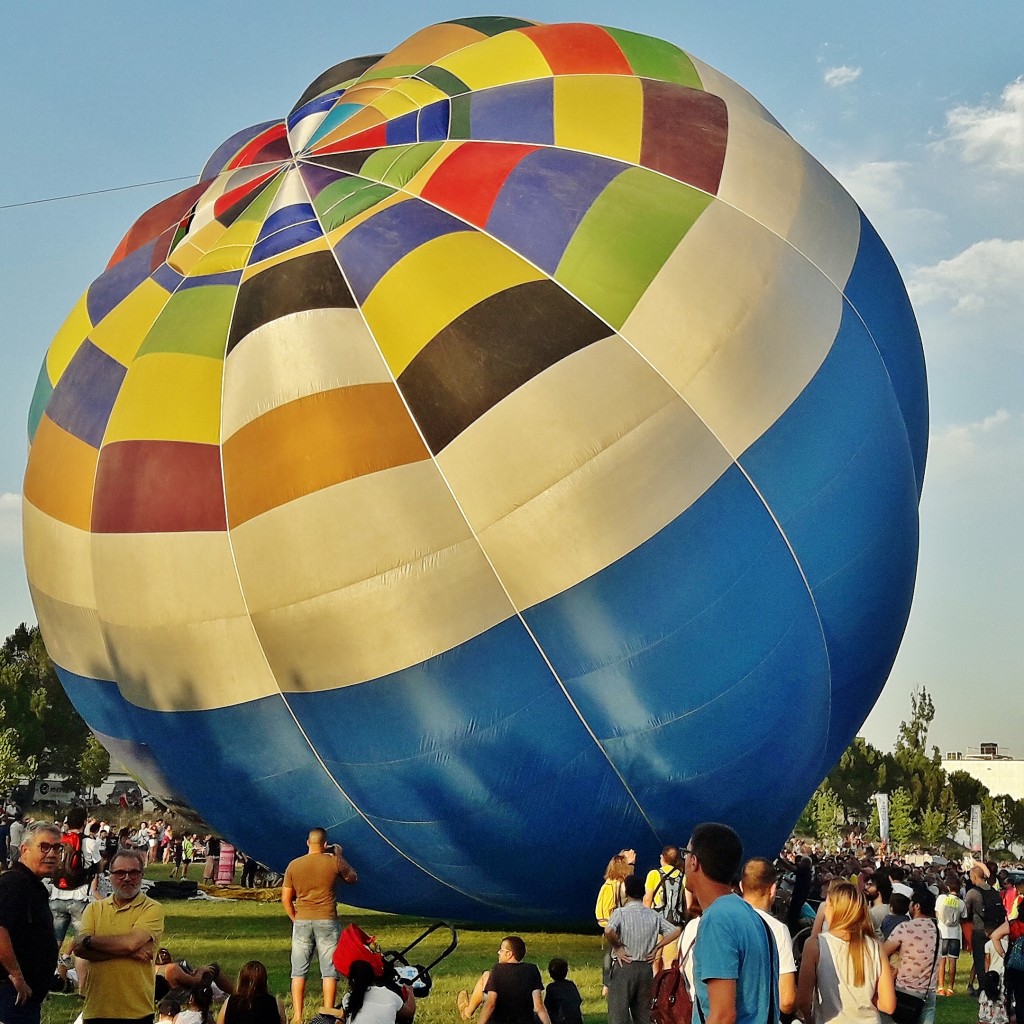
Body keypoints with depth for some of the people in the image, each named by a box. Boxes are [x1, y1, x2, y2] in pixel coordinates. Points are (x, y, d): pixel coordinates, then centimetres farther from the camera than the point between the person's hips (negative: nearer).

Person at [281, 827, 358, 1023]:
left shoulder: (293, 865, 2)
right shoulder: (334, 862, -3)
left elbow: (285, 899, 3)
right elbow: (353, 878, 16)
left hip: (301, 921, 2)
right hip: (326, 921, -2)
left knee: (299, 971, 6)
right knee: (329, 970, 4)